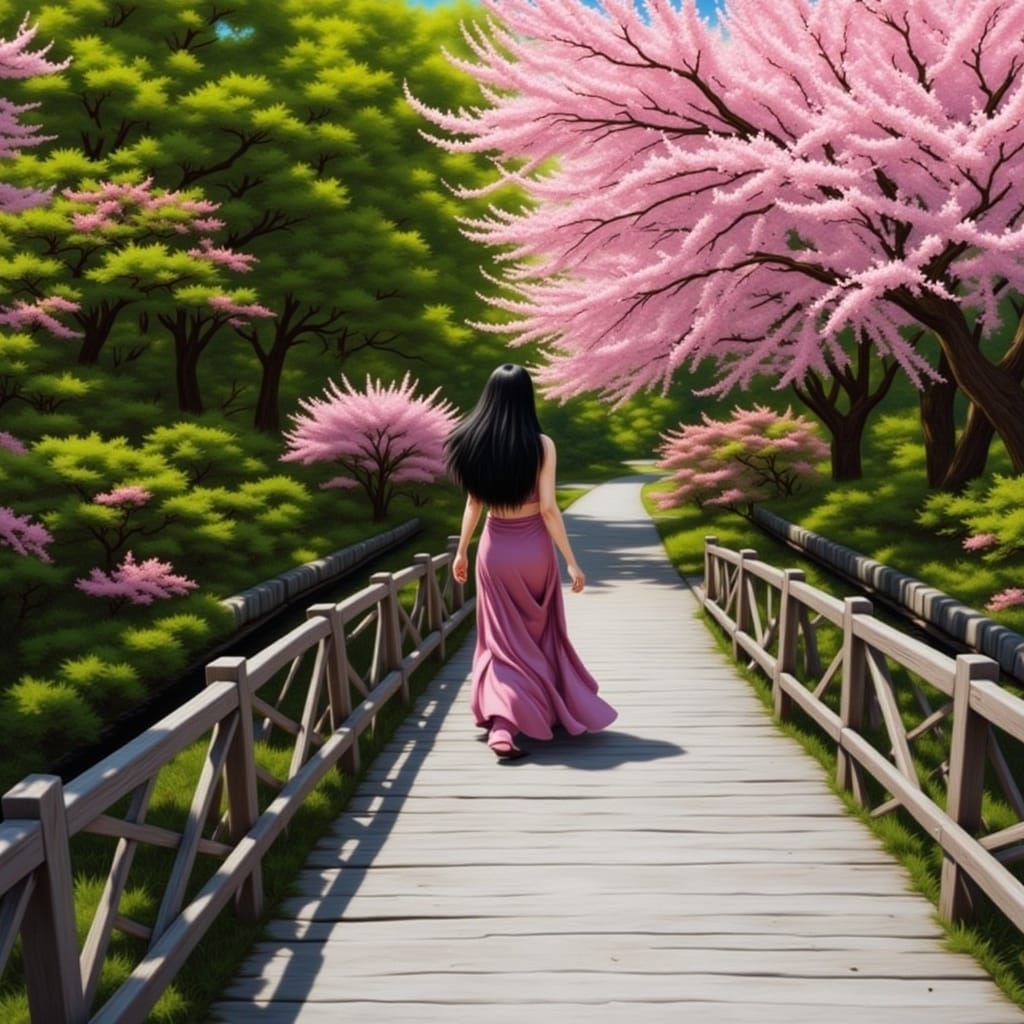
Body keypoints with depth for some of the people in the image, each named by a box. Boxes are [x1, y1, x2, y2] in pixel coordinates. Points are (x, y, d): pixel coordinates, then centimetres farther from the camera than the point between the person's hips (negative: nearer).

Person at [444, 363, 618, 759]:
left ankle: (500, 722, -2)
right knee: (539, 634, 18)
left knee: (502, 638, 10)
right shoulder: (541, 444, -11)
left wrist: (461, 551, 15)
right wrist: (571, 560, -8)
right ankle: (559, 710, 35)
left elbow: (473, 505, 3)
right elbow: (548, 508, -14)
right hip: (533, 547, -1)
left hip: (495, 547, 2)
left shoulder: (475, 444, -2)